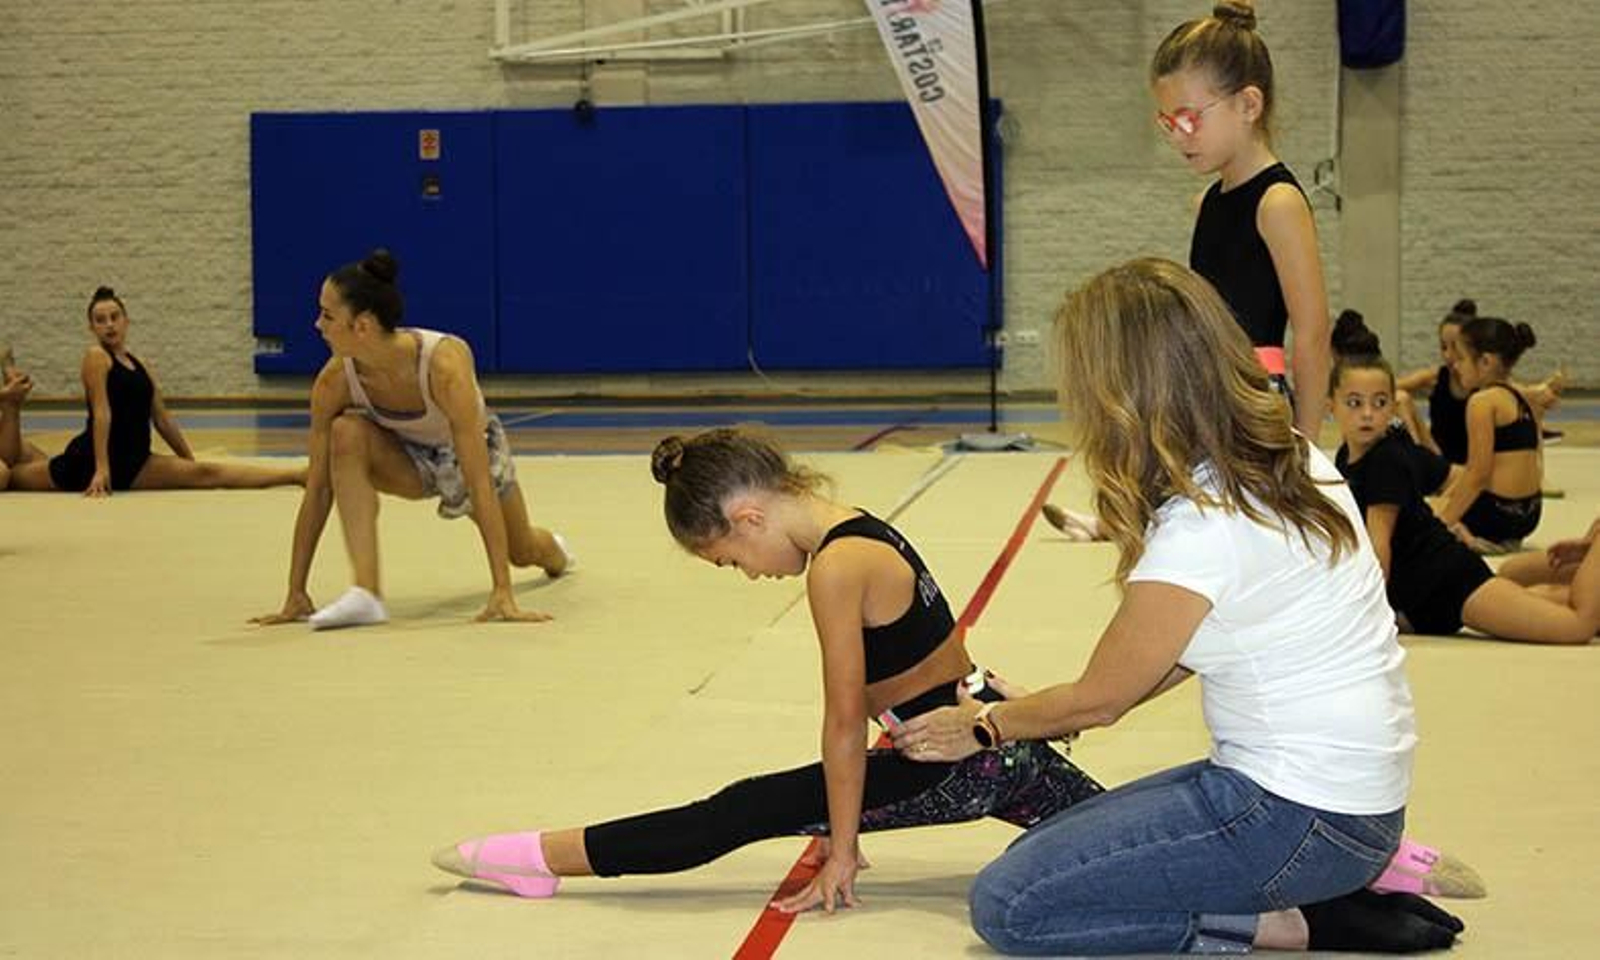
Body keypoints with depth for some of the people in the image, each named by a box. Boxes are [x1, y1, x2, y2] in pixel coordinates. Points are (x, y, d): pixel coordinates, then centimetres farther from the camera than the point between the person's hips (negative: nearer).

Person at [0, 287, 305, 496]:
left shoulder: (139, 365, 14)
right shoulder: (96, 357, -8)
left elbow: (163, 420, 19)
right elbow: (101, 413, -18)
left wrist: (191, 460, 19)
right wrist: (101, 469, -24)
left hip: (132, 466, 5)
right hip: (87, 461, -5)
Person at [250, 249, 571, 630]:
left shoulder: (445, 364, -42)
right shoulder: (334, 380, -30)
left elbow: (480, 484, -41)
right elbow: (318, 488, -23)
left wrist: (502, 592, -43)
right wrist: (296, 594, -23)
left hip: (472, 449, -2)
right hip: (409, 458, 2)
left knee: (524, 552, 20)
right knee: (346, 434, -33)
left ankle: (554, 552, 61)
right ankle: (366, 592, -33)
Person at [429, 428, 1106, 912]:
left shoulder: (835, 568, -20)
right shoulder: (856, 528, 9)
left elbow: (846, 723, -16)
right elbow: (857, 710, 15)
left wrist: (841, 850, -8)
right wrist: (845, 826, 20)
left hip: (960, 765, -9)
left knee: (741, 814, -8)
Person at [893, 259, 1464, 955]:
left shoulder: (1200, 530, -22)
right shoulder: (1287, 459, 4)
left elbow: (1099, 698, -7)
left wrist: (983, 726, 11)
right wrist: (1057, 713, 16)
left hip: (1308, 817, -9)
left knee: (1007, 904, -9)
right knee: (1040, 855, 15)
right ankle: (1313, 898, 7)